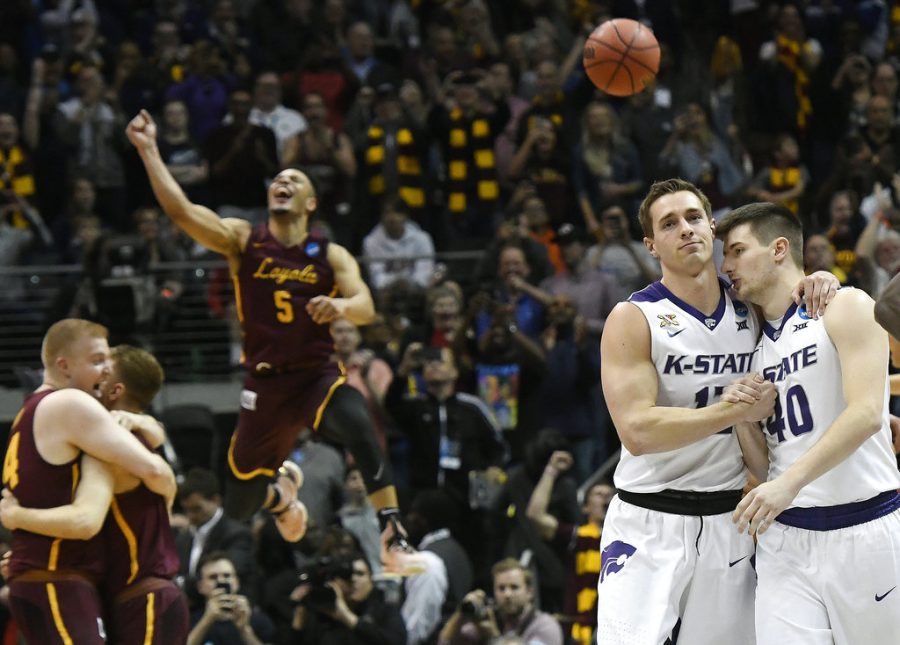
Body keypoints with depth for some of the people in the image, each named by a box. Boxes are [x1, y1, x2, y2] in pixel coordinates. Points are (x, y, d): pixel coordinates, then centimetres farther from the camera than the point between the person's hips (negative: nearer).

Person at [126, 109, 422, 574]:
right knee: (238, 508, 8)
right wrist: (148, 151, -21)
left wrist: (342, 306, -36)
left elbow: (365, 308, -13)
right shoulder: (241, 240, 1)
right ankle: (280, 493, 47)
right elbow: (179, 209, -13)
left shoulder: (331, 256, 2)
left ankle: (394, 539, -32)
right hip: (265, 383, 2)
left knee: (360, 430, -36)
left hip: (319, 375, -1)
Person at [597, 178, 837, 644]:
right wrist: (740, 409, -18)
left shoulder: (751, 309, 7)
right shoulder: (633, 319, -9)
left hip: (727, 522, 4)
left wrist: (819, 288, 3)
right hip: (649, 522, -4)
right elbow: (638, 432, -19)